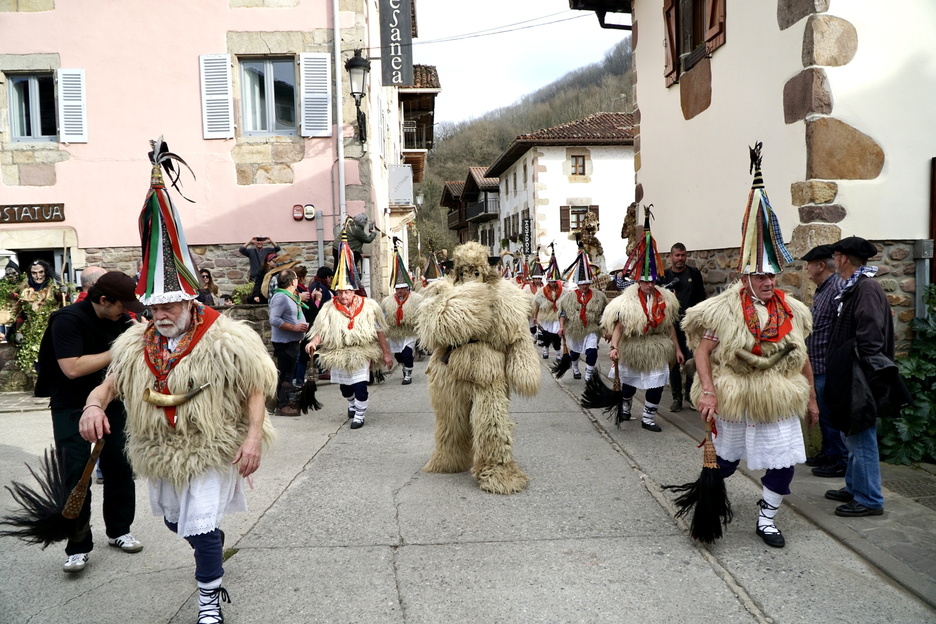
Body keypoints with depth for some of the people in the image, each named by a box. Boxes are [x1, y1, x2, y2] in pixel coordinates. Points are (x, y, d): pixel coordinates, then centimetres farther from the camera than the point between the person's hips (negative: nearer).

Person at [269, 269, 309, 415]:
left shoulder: (292, 296, 13)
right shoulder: (280, 297, -17)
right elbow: (274, 320, -25)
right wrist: (294, 327, -24)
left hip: (293, 341, 10)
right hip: (284, 342, -10)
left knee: (290, 374, 17)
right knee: (285, 374, -5)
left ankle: (287, 401, 28)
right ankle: (282, 406, 1)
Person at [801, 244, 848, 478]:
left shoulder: (838, 289, -20)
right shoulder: (822, 289, 13)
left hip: (828, 366, -10)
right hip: (818, 365, 10)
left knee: (830, 414, -1)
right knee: (823, 412, 19)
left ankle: (841, 461, 11)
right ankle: (828, 452, 32)